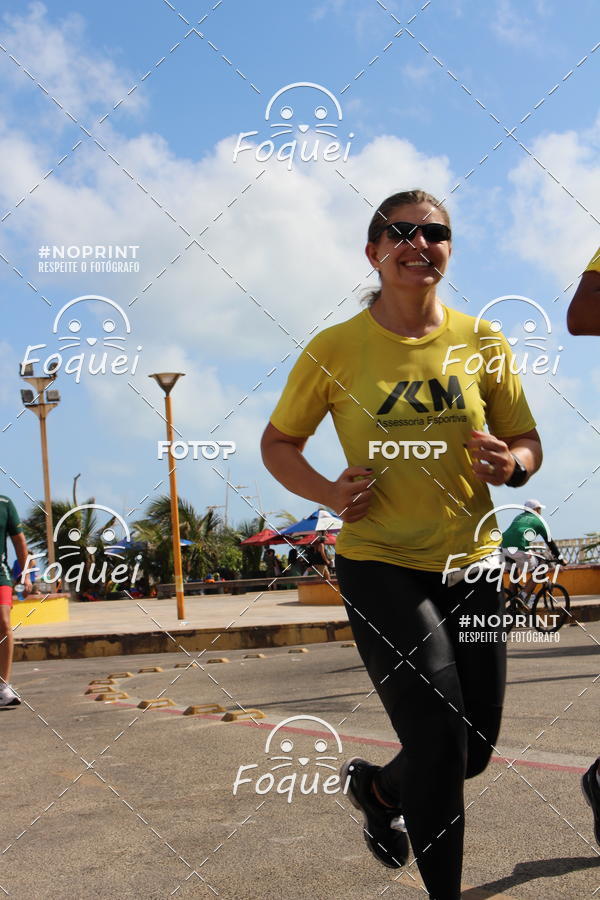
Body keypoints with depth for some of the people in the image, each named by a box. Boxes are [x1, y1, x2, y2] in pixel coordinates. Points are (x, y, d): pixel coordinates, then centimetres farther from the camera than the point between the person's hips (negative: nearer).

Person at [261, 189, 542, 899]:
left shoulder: (480, 339, 1)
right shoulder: (334, 348, -6)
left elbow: (528, 443, 8)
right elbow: (277, 443, 5)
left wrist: (510, 463, -15)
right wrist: (327, 492, -14)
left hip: (470, 563, 4)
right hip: (378, 563, -4)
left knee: (473, 749, 12)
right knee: (439, 739, -12)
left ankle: (377, 787, 45)